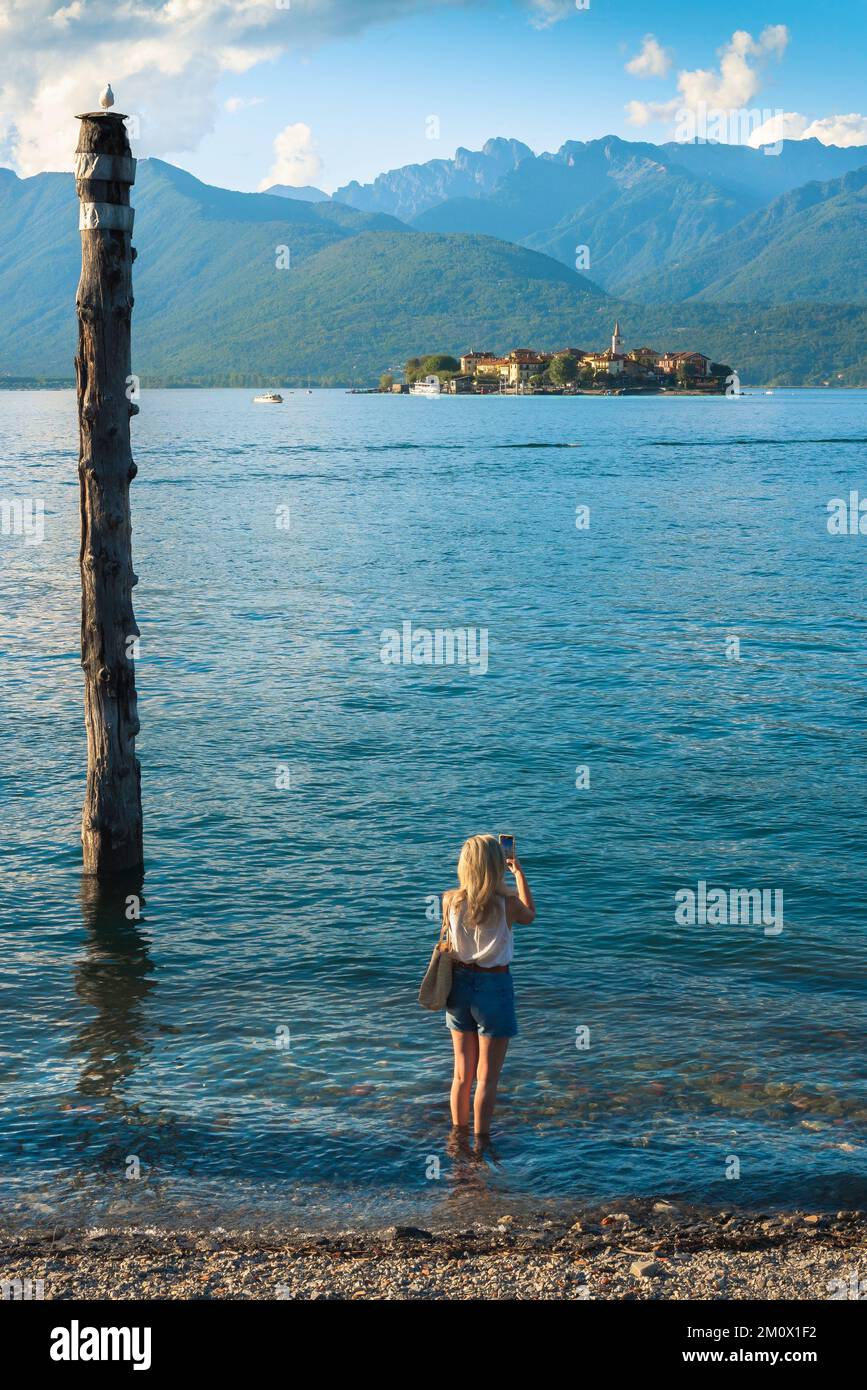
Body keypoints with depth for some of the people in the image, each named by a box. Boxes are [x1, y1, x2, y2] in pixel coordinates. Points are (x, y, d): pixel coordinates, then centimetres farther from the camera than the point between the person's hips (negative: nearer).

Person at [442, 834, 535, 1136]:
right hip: (494, 987, -4)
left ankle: (459, 1135, 31)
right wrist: (519, 873, 14)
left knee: (462, 1074, 19)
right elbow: (529, 917, 6)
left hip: (460, 985, 4)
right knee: (487, 1078, 8)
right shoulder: (507, 904, -18)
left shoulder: (451, 901, -11)